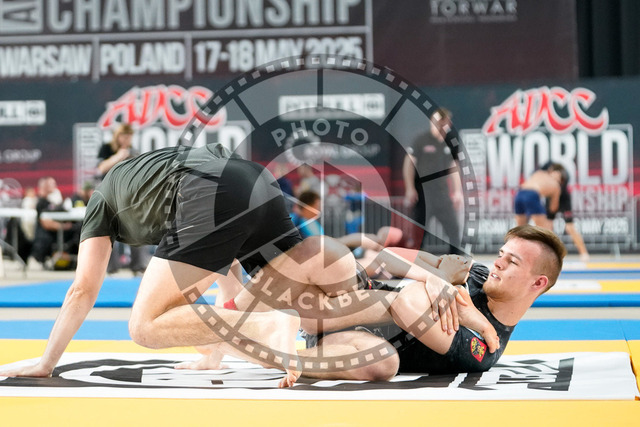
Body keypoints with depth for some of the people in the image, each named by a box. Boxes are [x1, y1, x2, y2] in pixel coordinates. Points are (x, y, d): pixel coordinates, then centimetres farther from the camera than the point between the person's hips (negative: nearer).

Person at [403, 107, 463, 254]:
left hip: (443, 194, 4)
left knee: (453, 228, 1)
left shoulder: (449, 144, 8)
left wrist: (458, 192, 11)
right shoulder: (421, 140, -5)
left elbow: (454, 168, 15)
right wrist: (410, 189, -12)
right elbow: (409, 163, -5)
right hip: (423, 193, -4)